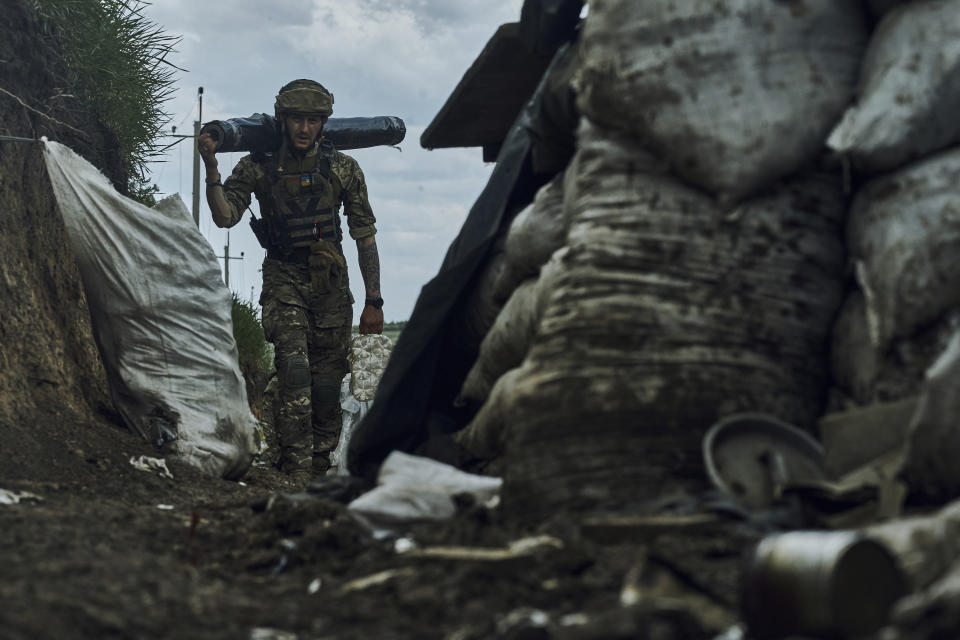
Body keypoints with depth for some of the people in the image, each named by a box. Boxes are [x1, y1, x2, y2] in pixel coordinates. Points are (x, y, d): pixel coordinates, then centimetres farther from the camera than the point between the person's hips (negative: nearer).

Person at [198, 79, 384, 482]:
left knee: (328, 381, 4)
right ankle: (296, 469, -20)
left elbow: (365, 237, 1)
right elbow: (225, 216, -13)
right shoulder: (258, 167, -3)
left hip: (330, 282, 2)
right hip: (284, 279, -1)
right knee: (294, 365, -19)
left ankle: (320, 468, 18)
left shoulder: (342, 169, -2)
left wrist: (374, 301, -1)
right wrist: (211, 166, -26)